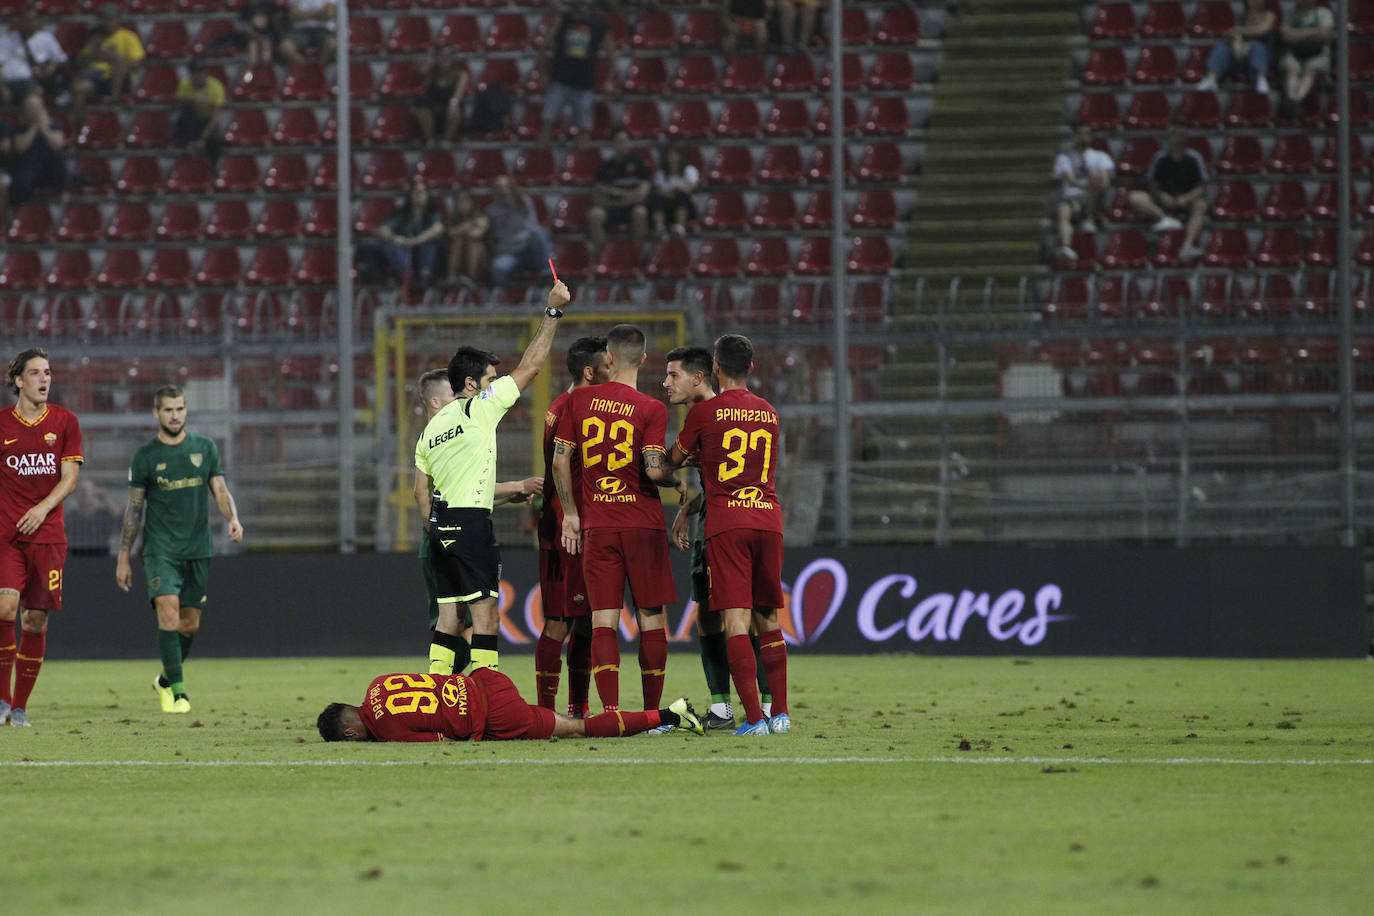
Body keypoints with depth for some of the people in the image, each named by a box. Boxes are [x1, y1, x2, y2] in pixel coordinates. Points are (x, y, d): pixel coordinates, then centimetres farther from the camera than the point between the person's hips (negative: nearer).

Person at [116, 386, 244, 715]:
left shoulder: (205, 448, 7)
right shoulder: (145, 456, 1)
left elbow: (220, 490, 7)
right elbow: (134, 509, 6)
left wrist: (233, 518, -15)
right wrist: (123, 558, 5)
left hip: (198, 550, 3)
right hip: (160, 549, -3)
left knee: (190, 624, 7)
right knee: (168, 613, -18)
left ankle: (166, 680, 30)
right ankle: (178, 692, -16)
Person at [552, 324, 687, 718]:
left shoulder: (579, 400, 3)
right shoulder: (651, 409, -7)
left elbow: (560, 461, 3)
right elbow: (653, 470, -15)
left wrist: (570, 513, 12)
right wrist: (677, 483, 7)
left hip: (596, 524, 2)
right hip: (643, 523, -2)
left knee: (603, 619, -1)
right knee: (651, 618, 7)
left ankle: (610, 712, -12)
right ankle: (651, 713, 7)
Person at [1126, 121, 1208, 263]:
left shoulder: (1194, 158, 1)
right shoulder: (1160, 158, 4)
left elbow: (1201, 187, -3)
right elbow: (1153, 187, 6)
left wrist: (1186, 198, -21)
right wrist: (1162, 196, -17)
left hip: (1188, 199, -2)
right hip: (1166, 201, 2)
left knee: (1200, 206, -38)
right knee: (1134, 198, -22)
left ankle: (1187, 246, -56)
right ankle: (1166, 219, -40)